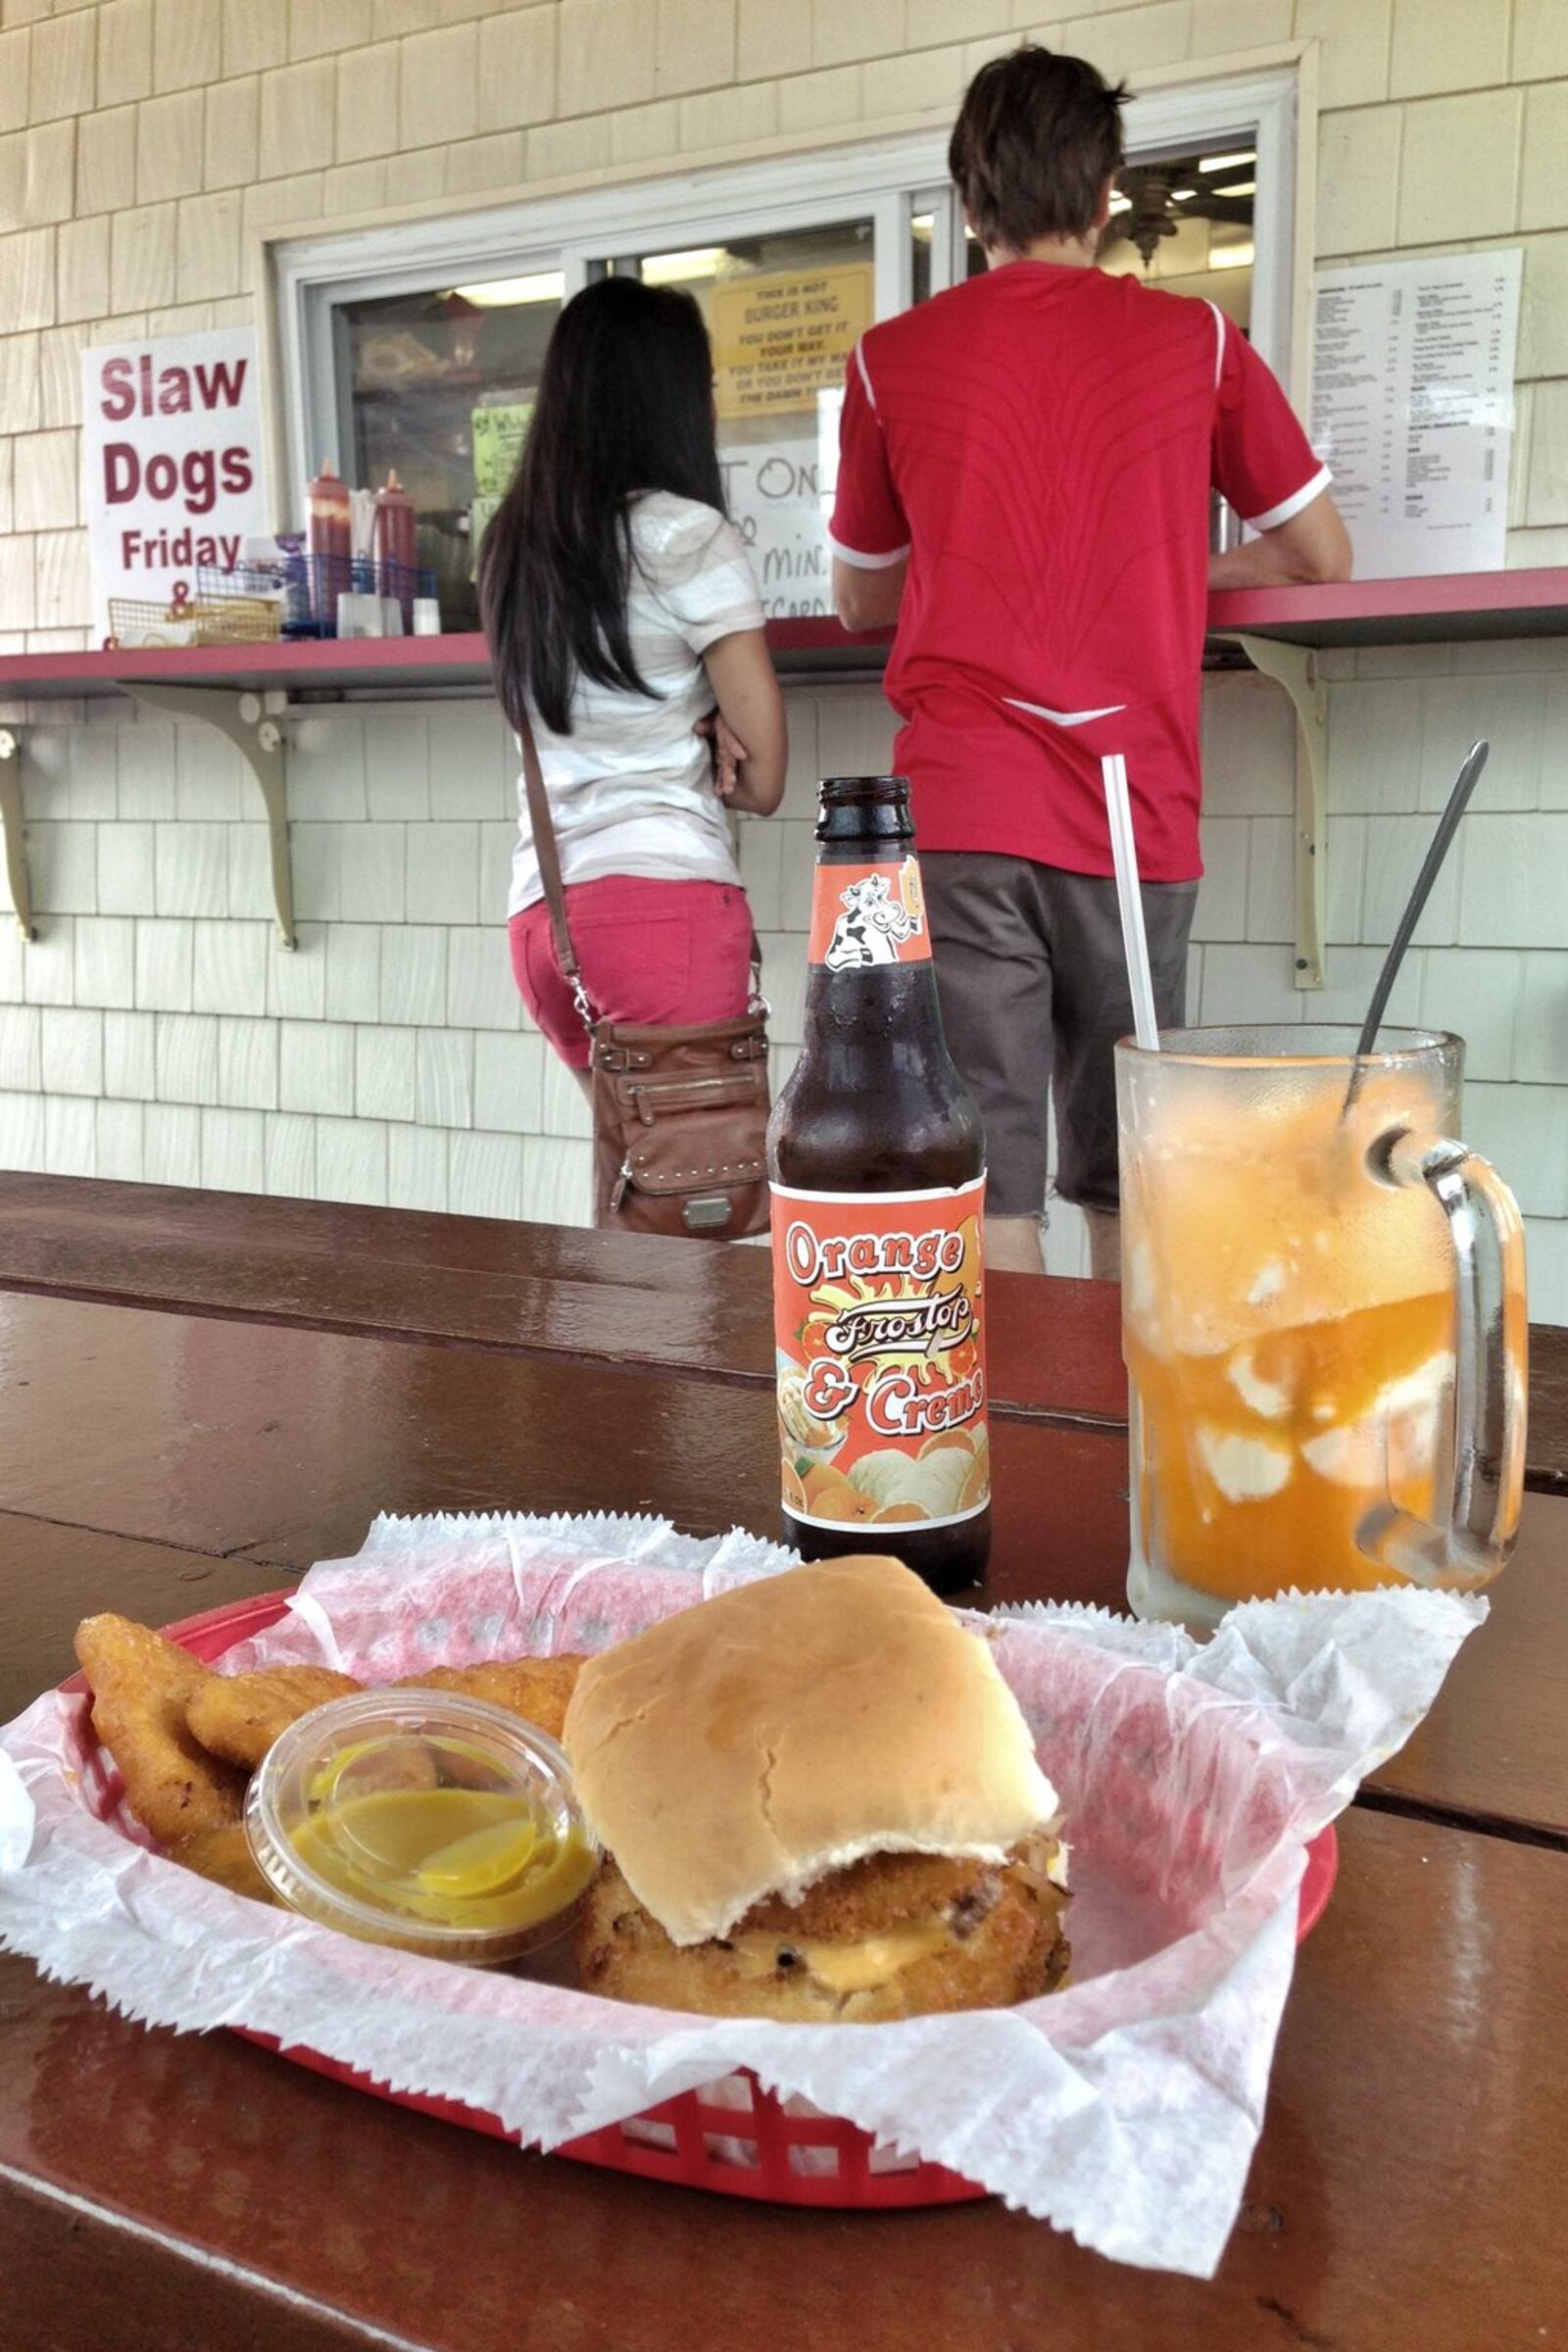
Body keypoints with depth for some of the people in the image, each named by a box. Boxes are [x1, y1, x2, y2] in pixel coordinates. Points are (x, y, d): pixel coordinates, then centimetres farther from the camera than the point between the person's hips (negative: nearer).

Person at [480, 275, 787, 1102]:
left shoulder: (513, 546, 16)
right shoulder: (683, 532, -3)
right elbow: (763, 776, -4)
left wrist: (696, 727, 4)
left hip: (541, 907, 7)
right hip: (663, 900, -7)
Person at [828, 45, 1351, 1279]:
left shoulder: (891, 358, 7)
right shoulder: (1196, 341, 8)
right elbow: (1323, 556, 16)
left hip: (960, 808, -1)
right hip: (1135, 812, 1)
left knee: (986, 1185, -1)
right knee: (1128, 1188, 11)